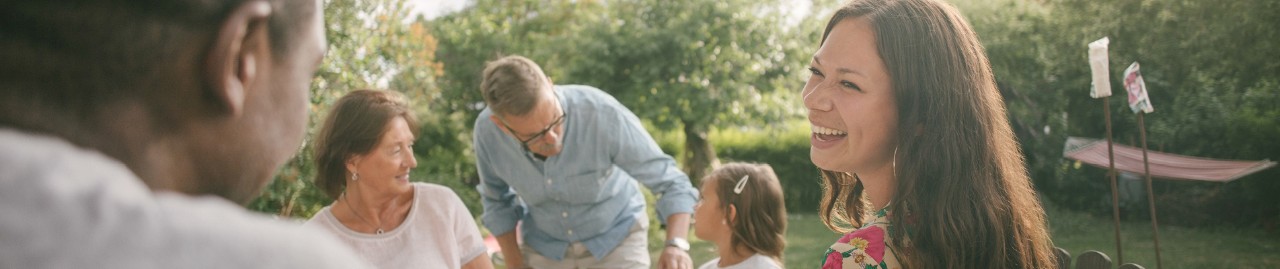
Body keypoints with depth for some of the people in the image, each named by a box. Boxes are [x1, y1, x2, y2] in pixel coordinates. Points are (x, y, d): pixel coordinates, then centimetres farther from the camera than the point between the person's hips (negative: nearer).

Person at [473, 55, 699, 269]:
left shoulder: (602, 113, -36)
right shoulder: (488, 130, -24)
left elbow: (670, 182, -27)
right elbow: (497, 199, -3)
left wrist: (676, 245, -44)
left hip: (616, 237, -2)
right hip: (545, 245, 3)